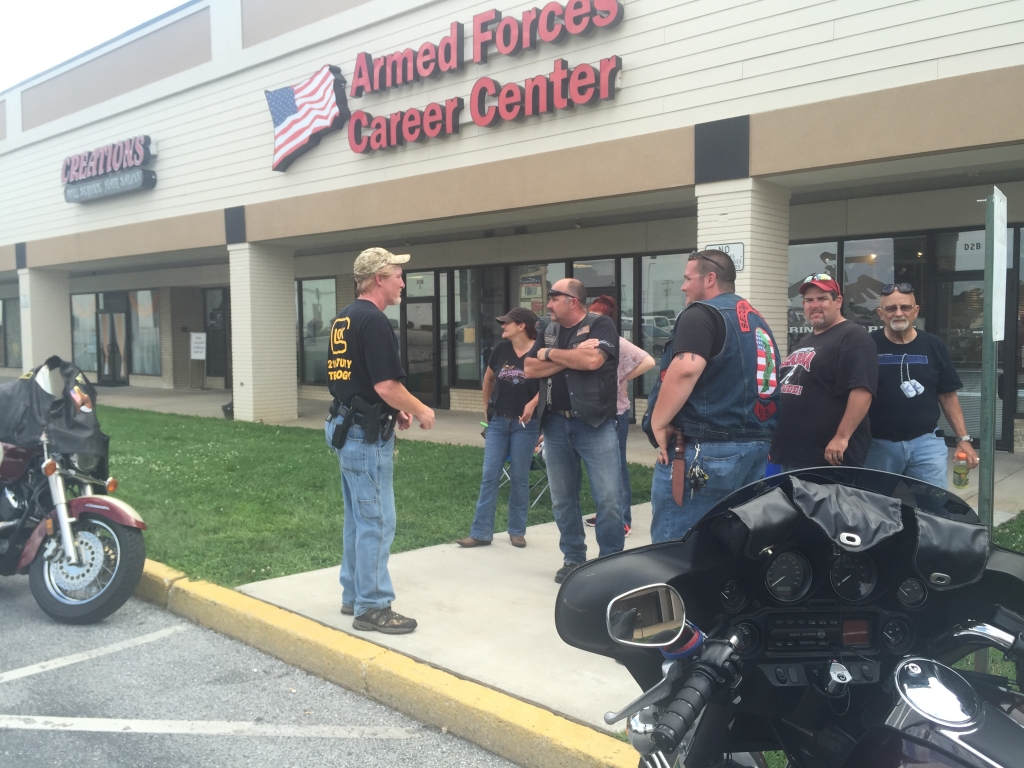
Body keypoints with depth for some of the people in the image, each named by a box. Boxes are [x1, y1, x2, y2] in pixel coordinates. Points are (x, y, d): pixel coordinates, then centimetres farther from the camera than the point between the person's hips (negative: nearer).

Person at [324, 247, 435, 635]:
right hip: (367, 434, -10)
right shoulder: (374, 320, -18)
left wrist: (394, 411, 16)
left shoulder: (344, 317, 13)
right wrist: (420, 411, -6)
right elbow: (386, 385, -23)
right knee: (377, 522, -3)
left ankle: (354, 596, 26)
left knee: (358, 518, 17)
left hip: (346, 426, 10)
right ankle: (372, 608, 5)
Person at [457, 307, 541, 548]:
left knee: (519, 478, 5)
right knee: (489, 476, 2)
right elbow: (488, 378, 17)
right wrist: (487, 407, 17)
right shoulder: (501, 348, 1)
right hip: (498, 421, 4)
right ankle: (481, 533, 7)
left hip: (525, 423, -3)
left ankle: (517, 531, 19)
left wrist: (533, 404, -19)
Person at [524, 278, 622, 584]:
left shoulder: (601, 325, -5)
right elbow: (530, 369, 2)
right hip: (555, 424, 6)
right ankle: (573, 558, 24)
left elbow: (593, 360, -23)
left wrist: (551, 354, -8)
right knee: (563, 499, 11)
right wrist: (571, 358, -10)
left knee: (608, 498, -4)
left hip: (595, 424, -5)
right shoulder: (549, 332, 13)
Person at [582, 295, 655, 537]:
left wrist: (622, 378, -13)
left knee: (616, 465, 0)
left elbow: (649, 362, -20)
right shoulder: (588, 342, 5)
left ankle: (624, 519, 7)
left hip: (615, 412, -6)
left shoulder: (618, 343, -12)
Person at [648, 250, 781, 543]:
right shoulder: (758, 321, 20)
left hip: (706, 450, -9)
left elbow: (685, 370, -24)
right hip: (757, 446, 9)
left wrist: (658, 422, -16)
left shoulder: (702, 313, -9)